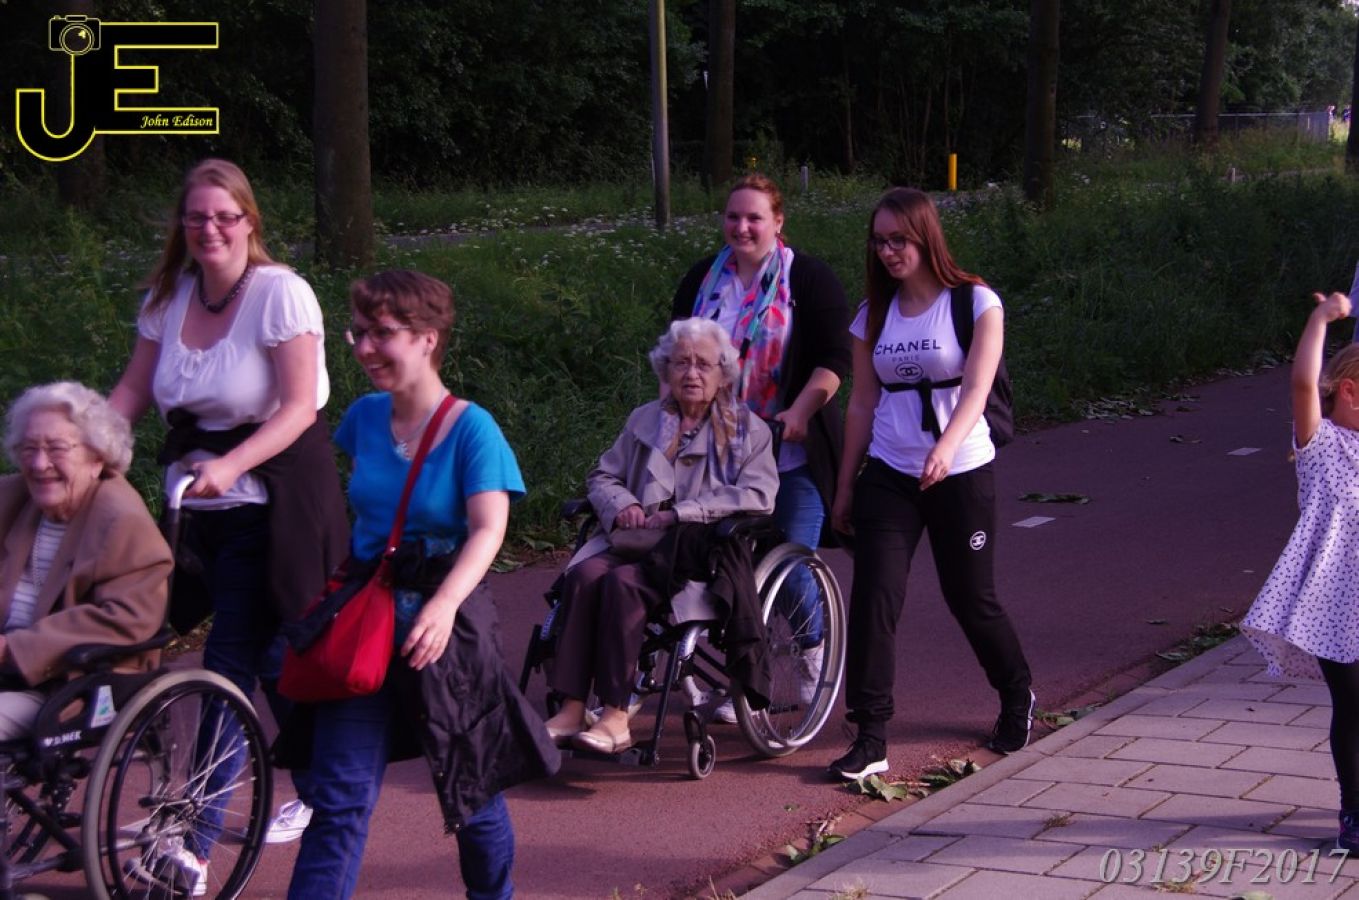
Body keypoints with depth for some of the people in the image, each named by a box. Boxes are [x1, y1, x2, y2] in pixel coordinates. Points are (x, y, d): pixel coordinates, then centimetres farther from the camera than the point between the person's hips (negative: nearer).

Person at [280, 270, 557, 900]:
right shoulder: (364, 417, 3)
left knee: (471, 787, 12)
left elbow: (488, 529, -21)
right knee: (339, 797, -4)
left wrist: (445, 605, -36)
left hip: (447, 622, -3)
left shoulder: (471, 428, -11)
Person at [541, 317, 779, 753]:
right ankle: (571, 711, -32)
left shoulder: (748, 430, 9)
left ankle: (616, 718, -32)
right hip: (636, 541, 4)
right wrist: (621, 504, -4)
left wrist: (681, 513, -14)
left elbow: (759, 495, -7)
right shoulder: (644, 420, 23)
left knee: (624, 581, -33)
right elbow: (602, 477, 22)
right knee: (584, 573, -29)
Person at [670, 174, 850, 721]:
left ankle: (812, 655, 22)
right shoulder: (701, 281, 11)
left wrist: (799, 413, -18)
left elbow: (834, 357, -8)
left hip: (792, 455, -4)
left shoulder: (808, 278, -3)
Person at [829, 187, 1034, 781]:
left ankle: (1017, 700, 36)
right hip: (888, 477, 3)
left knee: (972, 599, 8)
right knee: (873, 600, -10)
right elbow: (862, 403, 10)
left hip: (961, 475, -3)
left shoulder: (975, 302, -5)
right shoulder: (874, 315, 7)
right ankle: (871, 738, -7)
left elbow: (976, 388, -17)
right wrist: (845, 487, 10)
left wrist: (946, 448, -35)